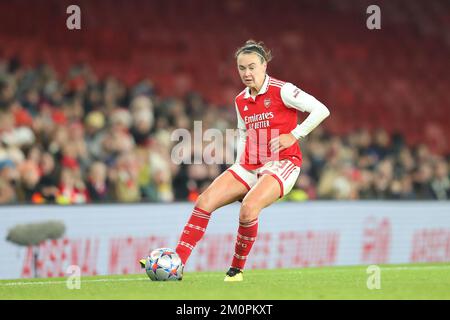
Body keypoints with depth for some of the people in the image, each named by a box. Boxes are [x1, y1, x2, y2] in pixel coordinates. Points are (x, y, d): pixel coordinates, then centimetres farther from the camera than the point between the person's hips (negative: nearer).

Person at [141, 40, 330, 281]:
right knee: (205, 201, -13)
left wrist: (294, 136, -13)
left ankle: (237, 269, -10)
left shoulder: (281, 91, -7)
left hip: (282, 164, -7)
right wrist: (240, 163, 11)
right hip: (250, 165, 7)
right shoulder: (241, 101, 12)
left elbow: (321, 110, -10)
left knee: (248, 208, -32)